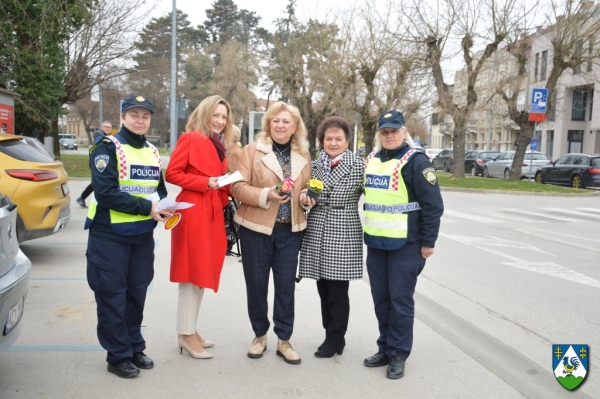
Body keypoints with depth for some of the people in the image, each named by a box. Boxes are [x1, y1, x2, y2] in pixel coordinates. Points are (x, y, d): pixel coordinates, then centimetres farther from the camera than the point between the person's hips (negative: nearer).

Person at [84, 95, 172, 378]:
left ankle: (135, 348, 27)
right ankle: (118, 355, 14)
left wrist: (164, 208, -6)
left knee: (137, 292, 13)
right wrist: (148, 208, -23)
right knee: (112, 295, 2)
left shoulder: (152, 152, 10)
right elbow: (106, 193, -21)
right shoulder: (107, 148, -10)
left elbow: (160, 189, 16)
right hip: (110, 235, -6)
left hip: (143, 235, 6)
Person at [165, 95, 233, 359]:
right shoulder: (190, 138, -5)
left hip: (212, 212, 8)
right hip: (193, 212, -8)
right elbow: (172, 173, -11)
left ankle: (190, 330, 23)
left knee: (202, 272, 12)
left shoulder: (218, 146, 18)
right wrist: (205, 183, -16)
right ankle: (186, 335, 5)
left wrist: (224, 186, 3)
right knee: (192, 272, -4)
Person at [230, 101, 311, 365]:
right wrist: (266, 194, -23)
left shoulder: (304, 156, 8)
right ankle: (260, 335, 27)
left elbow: (307, 189, 17)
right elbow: (238, 187, -9)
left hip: (290, 230, 3)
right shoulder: (252, 151, -3)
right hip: (256, 229, -2)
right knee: (256, 284, 8)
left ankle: (283, 340, 20)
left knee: (286, 286, 6)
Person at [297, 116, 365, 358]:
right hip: (316, 235, 5)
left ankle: (335, 340, 15)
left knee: (338, 292, 1)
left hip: (343, 237, -5)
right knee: (324, 290, 11)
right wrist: (306, 198, -4)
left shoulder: (359, 166, -3)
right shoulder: (314, 166, 10)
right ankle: (333, 336, 25)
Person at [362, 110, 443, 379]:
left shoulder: (416, 161, -10)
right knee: (381, 299, 12)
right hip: (375, 243, 6)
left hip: (405, 244, -6)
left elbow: (433, 205, -11)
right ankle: (385, 349, 26)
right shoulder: (371, 160, 10)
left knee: (400, 300, 1)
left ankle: (398, 354, 14)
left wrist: (428, 242, -12)